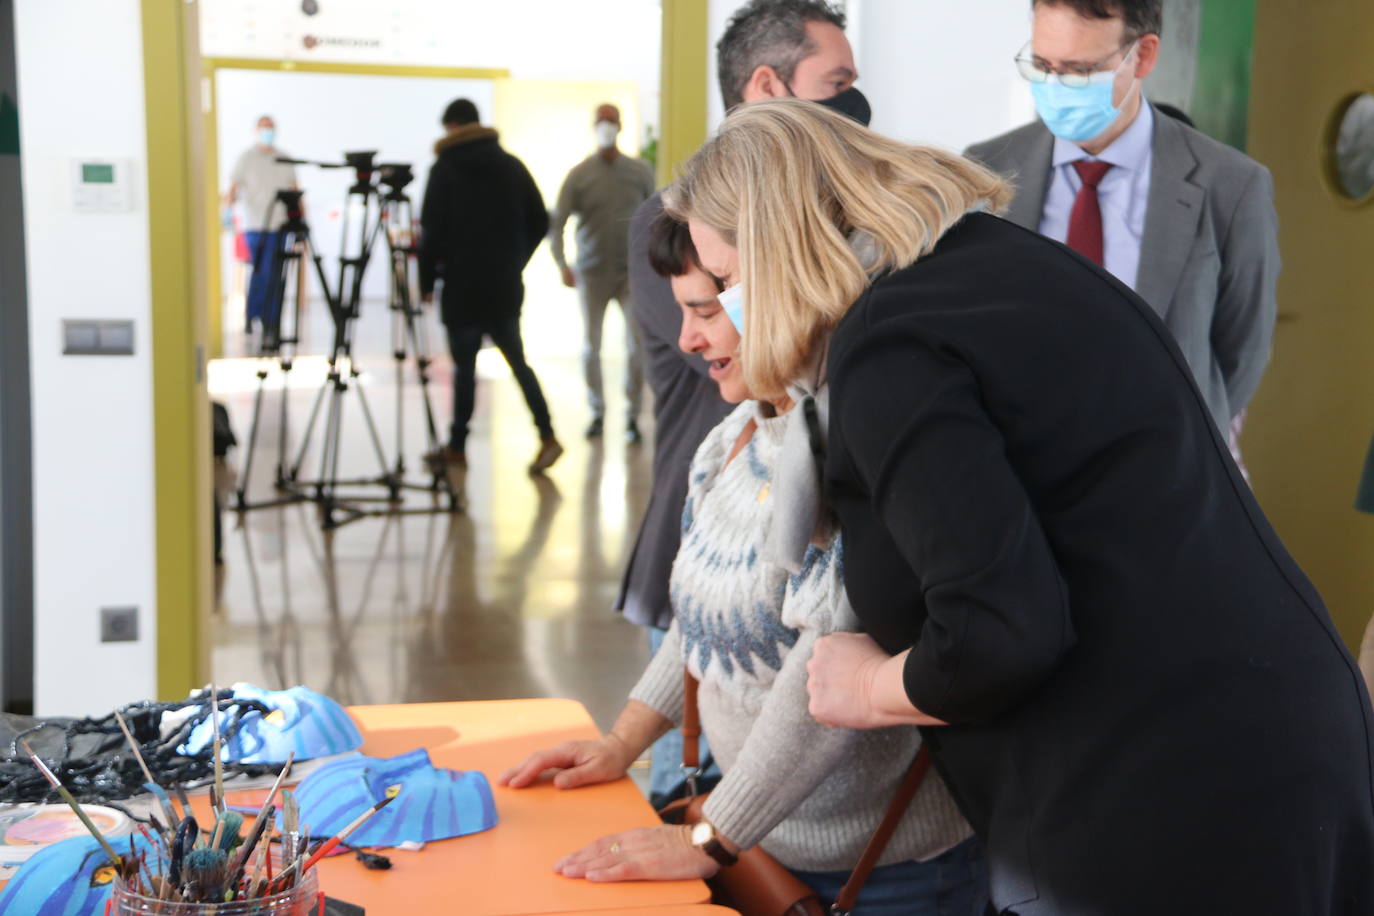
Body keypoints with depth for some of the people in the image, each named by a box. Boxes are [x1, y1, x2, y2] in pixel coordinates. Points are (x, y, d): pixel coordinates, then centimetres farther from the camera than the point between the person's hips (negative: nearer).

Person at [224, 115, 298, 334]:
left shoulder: (284, 160, 14)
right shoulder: (246, 158, 3)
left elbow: (294, 190, 17)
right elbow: (233, 188, -4)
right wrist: (228, 211, -19)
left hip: (279, 225, 4)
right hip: (255, 225, -3)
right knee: (261, 271, -10)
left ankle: (271, 320, 7)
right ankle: (251, 316, 3)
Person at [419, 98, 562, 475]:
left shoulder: (445, 169, -5)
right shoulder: (512, 165, 8)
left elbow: (432, 230, -10)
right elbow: (539, 222, 9)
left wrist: (426, 281, 0)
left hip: (463, 287, -4)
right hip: (506, 287, 4)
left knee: (464, 365, 2)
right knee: (517, 359, 10)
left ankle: (457, 447, 8)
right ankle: (547, 435, -2)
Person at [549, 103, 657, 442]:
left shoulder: (640, 172, 4)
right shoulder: (579, 175, 0)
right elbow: (556, 223, -2)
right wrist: (562, 265, -14)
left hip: (631, 272, 0)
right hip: (592, 273, 0)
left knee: (636, 346, -7)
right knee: (590, 348, 5)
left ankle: (633, 417, 3)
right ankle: (597, 413, 18)